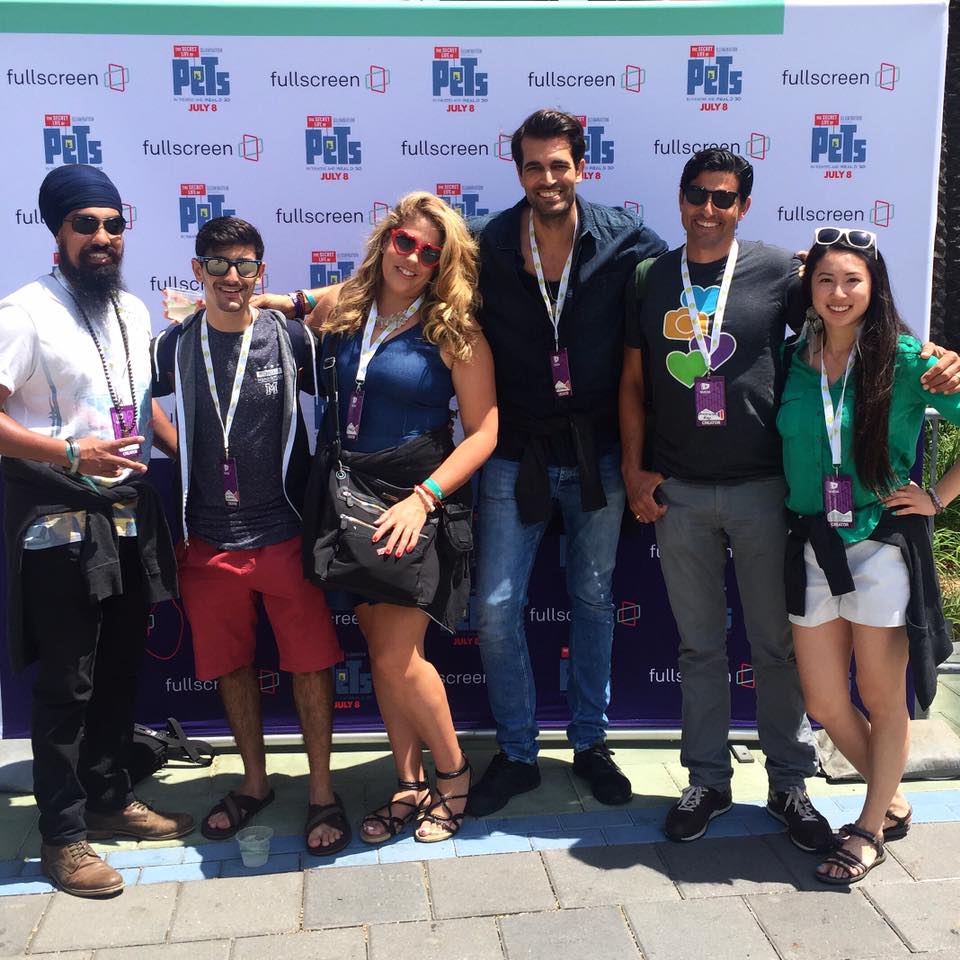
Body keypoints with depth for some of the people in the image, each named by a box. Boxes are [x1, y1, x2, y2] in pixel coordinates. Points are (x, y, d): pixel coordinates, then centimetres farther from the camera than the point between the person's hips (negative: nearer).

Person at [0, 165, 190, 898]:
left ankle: (110, 800, 34)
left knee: (121, 671, 17)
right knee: (66, 685, 3)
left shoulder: (134, 312, 10)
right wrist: (72, 456, -28)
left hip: (128, 515, 7)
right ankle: (63, 835, 18)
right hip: (60, 522, -7)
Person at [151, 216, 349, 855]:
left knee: (311, 663, 2)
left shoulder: (290, 335, -3)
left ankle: (322, 792, 19)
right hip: (209, 540, 2)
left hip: (286, 534, -2)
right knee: (231, 666, 14)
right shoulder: (174, 345, 2)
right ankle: (255, 782, 33)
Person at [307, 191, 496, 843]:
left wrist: (423, 498, -19)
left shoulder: (454, 332, -7)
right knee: (381, 652, 9)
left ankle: (454, 771, 17)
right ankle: (410, 786, 25)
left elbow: (483, 433, -11)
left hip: (420, 505, -4)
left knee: (397, 657, -8)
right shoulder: (344, 311, 5)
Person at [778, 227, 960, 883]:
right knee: (825, 703, 9)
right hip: (814, 547, 4)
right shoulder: (792, 358, 3)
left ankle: (872, 828, 28)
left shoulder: (905, 359, -8)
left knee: (881, 698, 8)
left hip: (883, 545, -4)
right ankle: (894, 802, 34)